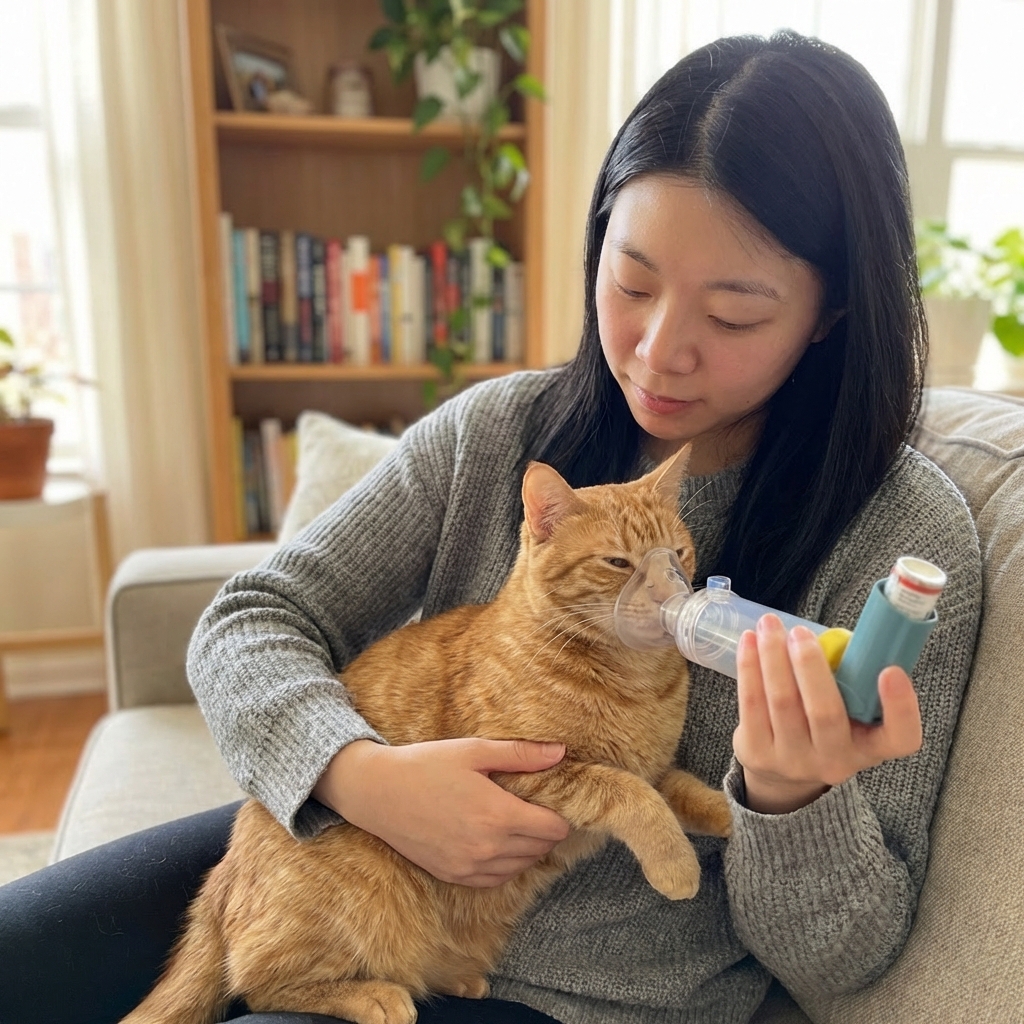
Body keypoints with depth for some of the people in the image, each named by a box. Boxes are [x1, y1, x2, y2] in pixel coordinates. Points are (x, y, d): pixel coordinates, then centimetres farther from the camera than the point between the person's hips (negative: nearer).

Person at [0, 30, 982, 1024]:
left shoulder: (906, 537, -15)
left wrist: (792, 794, -32)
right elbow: (251, 622, -5)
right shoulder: (498, 430, -5)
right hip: (357, 845, 4)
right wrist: (359, 773, -24)